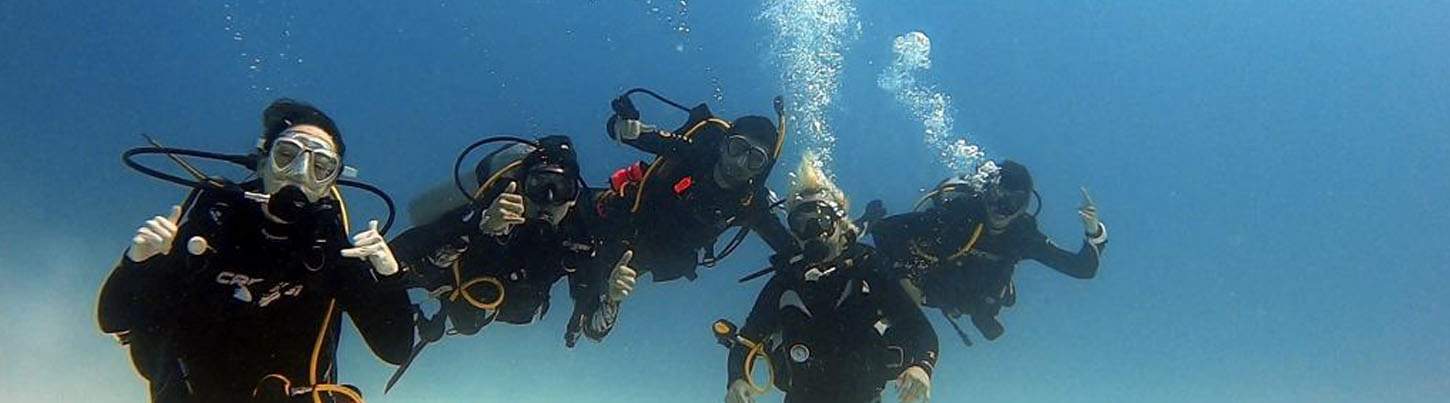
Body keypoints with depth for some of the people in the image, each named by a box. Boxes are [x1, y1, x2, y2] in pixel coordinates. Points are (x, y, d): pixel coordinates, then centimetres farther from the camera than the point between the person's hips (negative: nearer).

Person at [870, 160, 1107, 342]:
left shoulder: (1024, 234, -23)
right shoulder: (955, 210, -36)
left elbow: (1082, 268, -20)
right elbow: (884, 228, -36)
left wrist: (1094, 234, -37)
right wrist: (903, 277, -37)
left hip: (965, 301, 4)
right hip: (921, 289, -4)